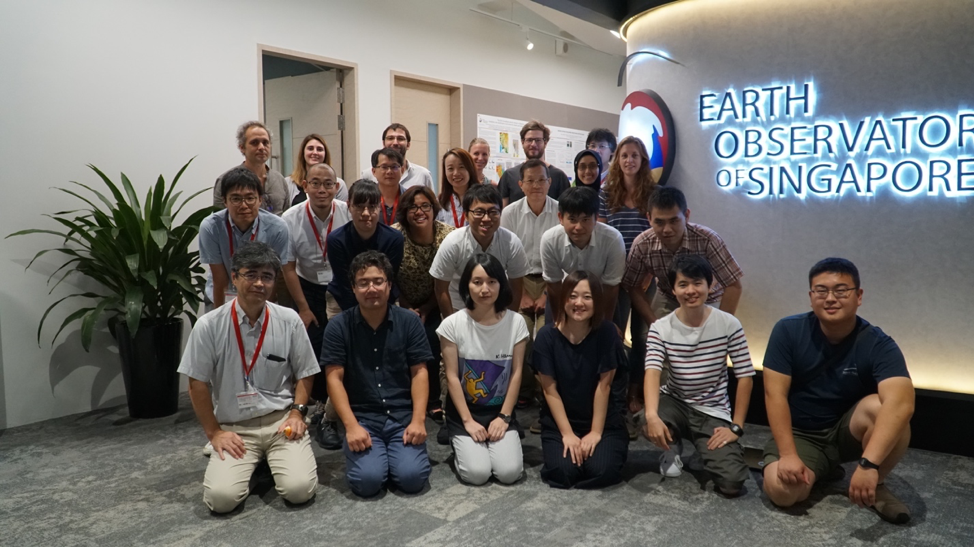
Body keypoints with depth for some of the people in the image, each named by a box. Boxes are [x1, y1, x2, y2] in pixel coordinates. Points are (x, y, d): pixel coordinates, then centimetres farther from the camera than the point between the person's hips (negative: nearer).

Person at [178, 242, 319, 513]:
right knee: (221, 498, -20)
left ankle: (272, 459, 16)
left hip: (281, 419, 1)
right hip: (234, 427, 0)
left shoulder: (289, 320, -2)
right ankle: (252, 462, 14)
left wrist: (297, 412, -5)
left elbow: (304, 374, 8)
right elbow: (197, 383, 0)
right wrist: (214, 433, -2)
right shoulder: (209, 325, -6)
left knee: (299, 489, -19)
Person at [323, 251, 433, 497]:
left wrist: (418, 420, -10)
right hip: (362, 417, -1)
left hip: (403, 416, 1)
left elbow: (419, 372, 0)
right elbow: (334, 378, -5)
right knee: (367, 481, -21)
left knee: (412, 477, -18)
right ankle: (376, 453, 14)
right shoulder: (338, 327, -3)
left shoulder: (409, 321, 1)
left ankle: (396, 449, 16)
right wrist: (351, 426, -15)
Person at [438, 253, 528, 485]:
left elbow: (516, 374, -4)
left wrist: (504, 417, -8)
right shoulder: (453, 324, -12)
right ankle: (461, 443, 14)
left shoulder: (516, 322, -6)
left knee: (509, 472, -16)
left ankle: (494, 439, 15)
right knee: (476, 473, -18)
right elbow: (452, 377, -10)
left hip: (501, 410, 2)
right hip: (464, 410, -1)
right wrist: (468, 421, -13)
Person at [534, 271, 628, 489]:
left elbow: (604, 385, -11)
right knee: (563, 472, -21)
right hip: (560, 421, 1)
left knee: (602, 471, -21)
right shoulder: (547, 336, -11)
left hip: (604, 420, 0)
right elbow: (550, 390, -8)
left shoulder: (607, 333, -13)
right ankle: (570, 445, 13)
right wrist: (567, 434, -11)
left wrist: (596, 432, -12)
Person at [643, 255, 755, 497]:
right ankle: (672, 446, 5)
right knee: (645, 424, -34)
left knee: (731, 482, -20)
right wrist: (652, 415, -43)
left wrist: (736, 427, -12)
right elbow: (652, 372, -25)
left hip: (713, 413, -1)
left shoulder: (729, 325, -11)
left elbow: (745, 377, -7)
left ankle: (707, 450, 17)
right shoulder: (660, 328, -11)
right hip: (675, 403, 1)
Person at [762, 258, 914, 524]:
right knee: (781, 490, -27)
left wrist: (868, 464, -48)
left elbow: (900, 403, -36)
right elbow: (775, 395, -16)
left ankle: (878, 485, -6)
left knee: (880, 407, -33)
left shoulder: (879, 345, -19)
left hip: (848, 430, -1)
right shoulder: (788, 331, -14)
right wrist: (788, 454, -25)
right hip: (801, 434, 1)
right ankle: (820, 469, 10)